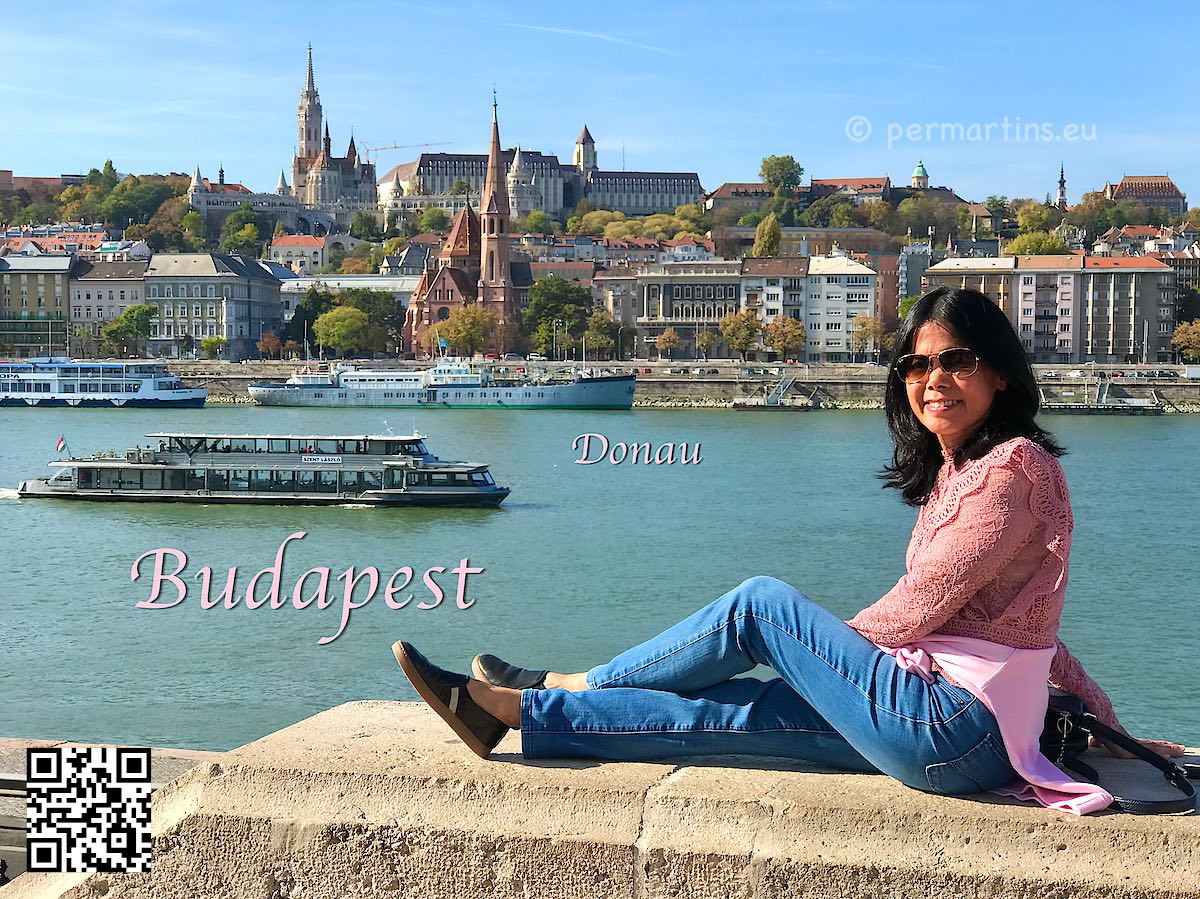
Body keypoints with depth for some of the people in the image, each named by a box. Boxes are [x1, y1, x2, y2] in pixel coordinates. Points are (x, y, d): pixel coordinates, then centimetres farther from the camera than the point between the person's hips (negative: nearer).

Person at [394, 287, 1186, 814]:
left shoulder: (1015, 466, -13)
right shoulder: (958, 467, 17)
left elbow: (916, 608, -14)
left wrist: (825, 648, 3)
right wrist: (1109, 726, 22)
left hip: (956, 728, -8)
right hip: (937, 716, 8)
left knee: (761, 603, -6)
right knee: (724, 710, 2)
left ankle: (577, 683, 8)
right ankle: (515, 712, 6)